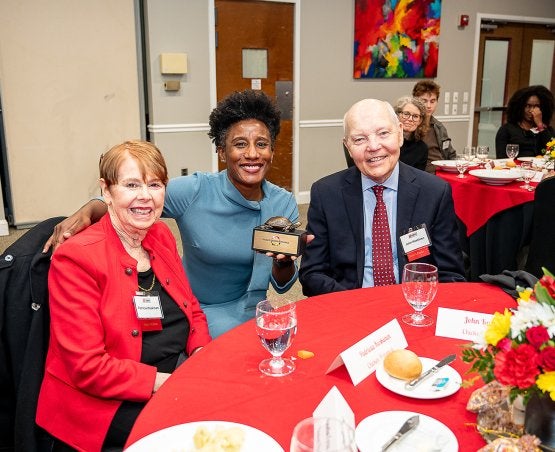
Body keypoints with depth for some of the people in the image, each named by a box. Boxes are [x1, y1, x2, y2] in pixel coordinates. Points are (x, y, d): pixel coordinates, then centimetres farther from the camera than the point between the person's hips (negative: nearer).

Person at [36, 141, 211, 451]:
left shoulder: (162, 235, 5)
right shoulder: (75, 258, -15)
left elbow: (191, 309, 12)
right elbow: (86, 367, -17)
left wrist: (203, 355, -7)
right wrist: (161, 382, -21)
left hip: (176, 380, 7)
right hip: (104, 405, -7)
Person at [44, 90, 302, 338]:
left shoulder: (283, 203, -8)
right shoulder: (193, 192, -18)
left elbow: (282, 286, -4)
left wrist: (284, 261, -26)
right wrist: (86, 212, -28)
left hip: (251, 313, 4)